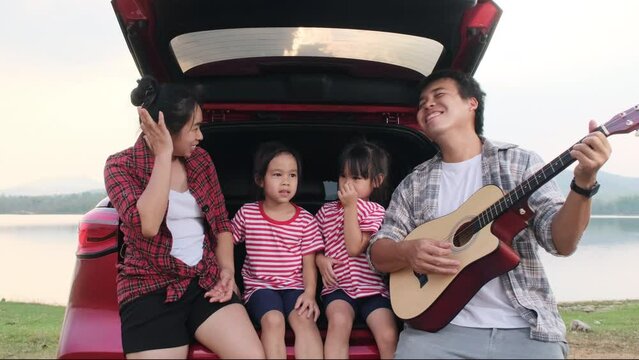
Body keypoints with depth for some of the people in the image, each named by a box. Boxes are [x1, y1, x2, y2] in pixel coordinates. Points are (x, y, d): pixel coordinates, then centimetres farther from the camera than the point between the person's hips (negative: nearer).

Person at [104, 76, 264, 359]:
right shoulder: (121, 165, -3)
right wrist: (163, 154, -17)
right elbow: (147, 225, -21)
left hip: (206, 280, 4)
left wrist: (226, 268, -2)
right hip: (151, 288, -3)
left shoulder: (200, 159, 11)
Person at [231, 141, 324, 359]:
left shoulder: (306, 220, 2)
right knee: (273, 320, -31)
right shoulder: (246, 214, 2)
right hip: (260, 286, -1)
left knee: (304, 318, -30)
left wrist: (309, 292, -13)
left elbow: (309, 264, 3)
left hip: (295, 286, 1)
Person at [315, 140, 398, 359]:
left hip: (372, 287, -1)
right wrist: (320, 259, -4)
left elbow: (354, 247, -12)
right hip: (338, 287, 1)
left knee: (388, 335, -23)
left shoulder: (376, 212, 1)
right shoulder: (326, 210, 10)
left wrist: (350, 206, -12)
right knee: (339, 321, -32)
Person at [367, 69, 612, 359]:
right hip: (439, 325, 1)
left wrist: (583, 183, -21)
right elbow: (378, 254, 9)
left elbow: (561, 242, -4)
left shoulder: (519, 163, 5)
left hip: (523, 327, -1)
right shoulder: (414, 183, 10)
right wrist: (408, 252, -12)